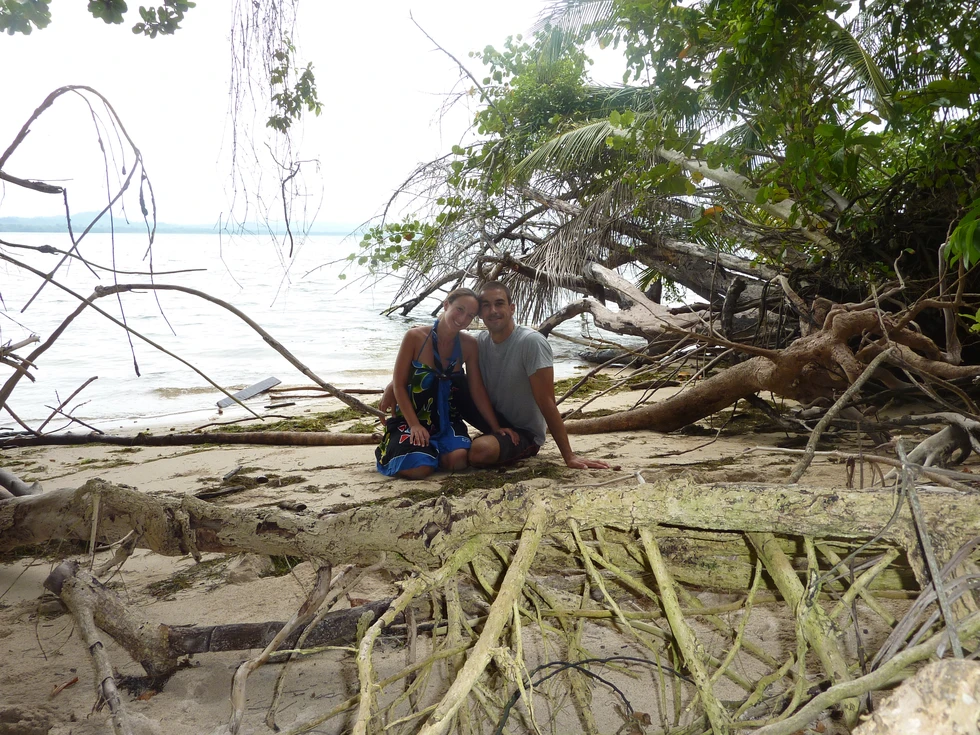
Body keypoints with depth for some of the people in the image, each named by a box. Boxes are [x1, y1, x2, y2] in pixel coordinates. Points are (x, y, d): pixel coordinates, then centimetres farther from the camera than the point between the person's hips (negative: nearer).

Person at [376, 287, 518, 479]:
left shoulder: (469, 345, -3)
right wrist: (414, 425, -18)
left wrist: (496, 427, -1)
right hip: (410, 418, -2)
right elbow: (399, 385, -10)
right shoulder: (415, 337, -12)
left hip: (447, 421, 3)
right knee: (419, 468, -27)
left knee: (458, 459, -28)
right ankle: (394, 449, 9)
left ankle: (431, 450, 7)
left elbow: (477, 391, 2)